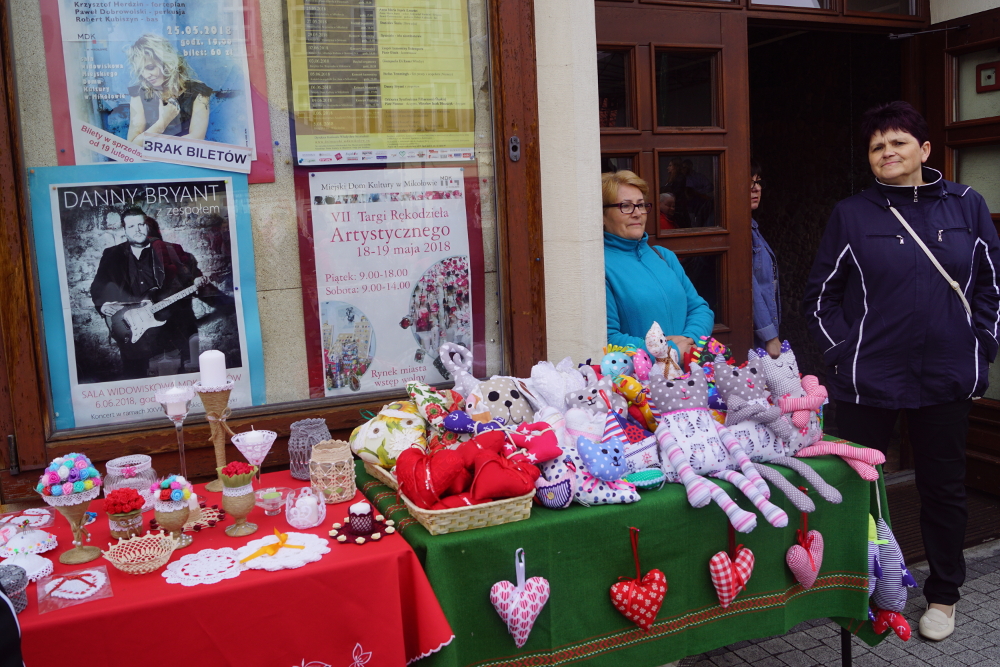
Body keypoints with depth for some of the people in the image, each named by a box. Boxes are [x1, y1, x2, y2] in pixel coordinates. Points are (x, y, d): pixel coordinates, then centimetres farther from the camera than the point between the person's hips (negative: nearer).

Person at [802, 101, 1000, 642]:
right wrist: (843, 355, -4)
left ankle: (943, 595, 34)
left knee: (944, 489, 14)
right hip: (868, 380, -1)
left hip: (947, 379, 2)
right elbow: (820, 295, 3)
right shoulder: (851, 215, -1)